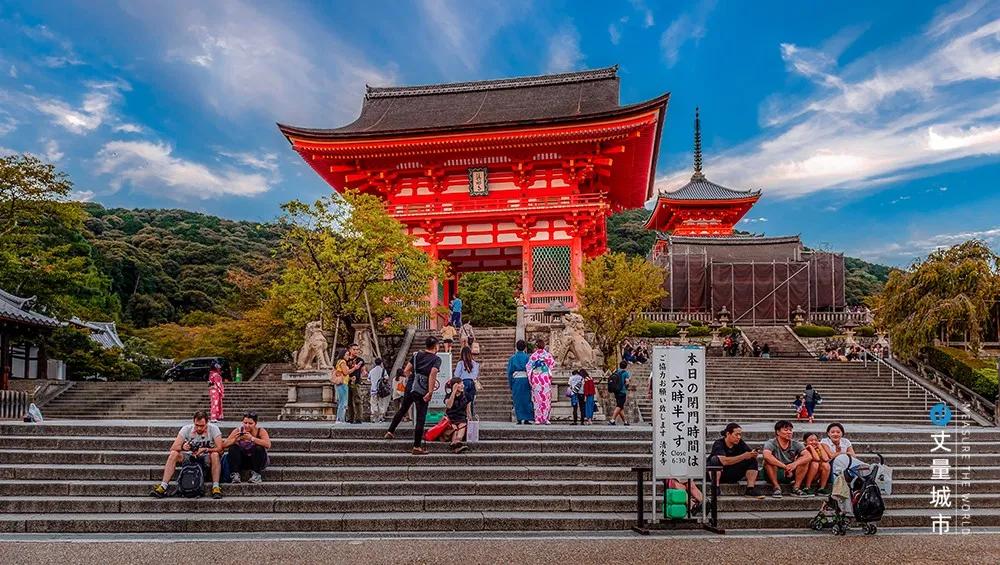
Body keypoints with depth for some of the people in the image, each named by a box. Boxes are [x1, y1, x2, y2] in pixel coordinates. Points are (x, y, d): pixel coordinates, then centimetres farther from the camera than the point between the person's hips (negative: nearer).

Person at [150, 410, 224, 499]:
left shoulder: (213, 429, -13)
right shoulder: (187, 429, -8)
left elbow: (219, 448, -21)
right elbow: (173, 448, -13)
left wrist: (204, 449, -34)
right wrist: (182, 447, -35)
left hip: (207, 458, -2)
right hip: (190, 457, 3)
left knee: (215, 455, -35)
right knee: (173, 454, -22)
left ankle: (215, 487, -34)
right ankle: (163, 487, -24)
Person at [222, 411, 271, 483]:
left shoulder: (260, 431, -14)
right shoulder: (238, 430, -8)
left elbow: (268, 445, -33)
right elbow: (224, 445, -15)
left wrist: (252, 438, -40)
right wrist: (236, 439, -33)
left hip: (257, 461, -2)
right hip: (242, 461, 2)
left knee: (259, 448, -30)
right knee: (233, 448, -21)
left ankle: (256, 475, -20)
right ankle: (234, 474, -19)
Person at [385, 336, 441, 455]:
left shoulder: (417, 354, 9)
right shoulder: (436, 359, -7)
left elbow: (406, 371, 7)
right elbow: (433, 374, -21)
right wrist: (430, 392, -19)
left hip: (410, 387, 5)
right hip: (422, 391, -5)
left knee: (402, 409, 26)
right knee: (420, 418, 2)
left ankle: (390, 432, 36)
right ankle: (417, 447, 5)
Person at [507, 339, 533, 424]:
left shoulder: (512, 358, 3)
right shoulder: (527, 357, 1)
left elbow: (509, 372, 3)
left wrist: (510, 385, 8)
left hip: (516, 380, 0)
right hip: (526, 379, 0)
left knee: (517, 400, 5)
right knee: (526, 399, 6)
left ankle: (519, 419, 1)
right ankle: (526, 419, 4)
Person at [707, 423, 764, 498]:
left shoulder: (740, 443, -3)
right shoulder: (719, 443, -21)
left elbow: (751, 456, -7)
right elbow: (724, 461, -36)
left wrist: (753, 454, -31)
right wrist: (744, 456, -39)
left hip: (732, 476, 5)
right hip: (717, 474, -5)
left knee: (752, 461, -11)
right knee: (716, 459, -35)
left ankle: (750, 490, -18)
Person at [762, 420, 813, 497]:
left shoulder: (795, 444, -1)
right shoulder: (771, 443, -13)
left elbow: (808, 456, -17)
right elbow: (767, 456, -35)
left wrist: (795, 463, -34)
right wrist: (785, 467, -37)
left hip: (790, 474, 4)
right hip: (774, 475, -3)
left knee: (805, 461, -15)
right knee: (769, 461, -32)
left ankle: (796, 488, -11)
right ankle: (777, 488, -20)